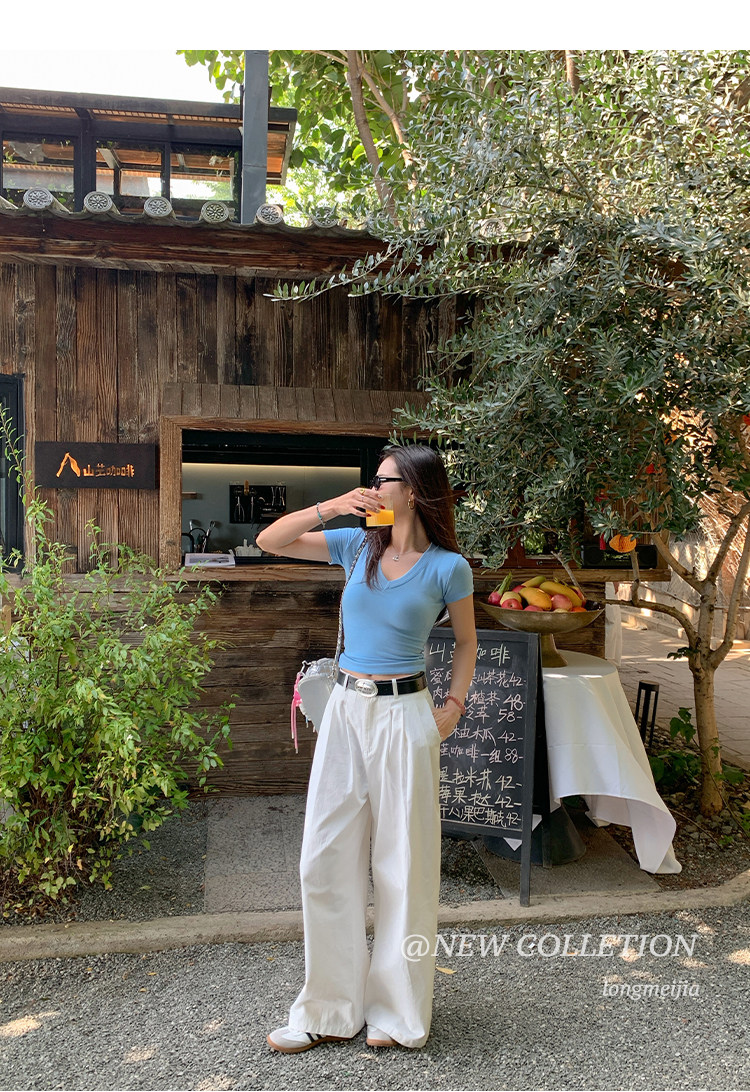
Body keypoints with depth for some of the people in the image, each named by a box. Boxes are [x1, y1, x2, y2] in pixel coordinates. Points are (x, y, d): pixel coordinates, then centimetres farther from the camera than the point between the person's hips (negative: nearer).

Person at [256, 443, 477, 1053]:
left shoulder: (448, 567, -5)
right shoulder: (358, 544, 5)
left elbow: (466, 641, 8)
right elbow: (270, 541, 3)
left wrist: (454, 706, -1)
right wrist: (330, 507, -8)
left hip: (403, 717, -4)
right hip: (345, 710, 5)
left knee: (403, 863, 8)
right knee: (326, 859, 9)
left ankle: (399, 1013, 28)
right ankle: (332, 1010, 27)